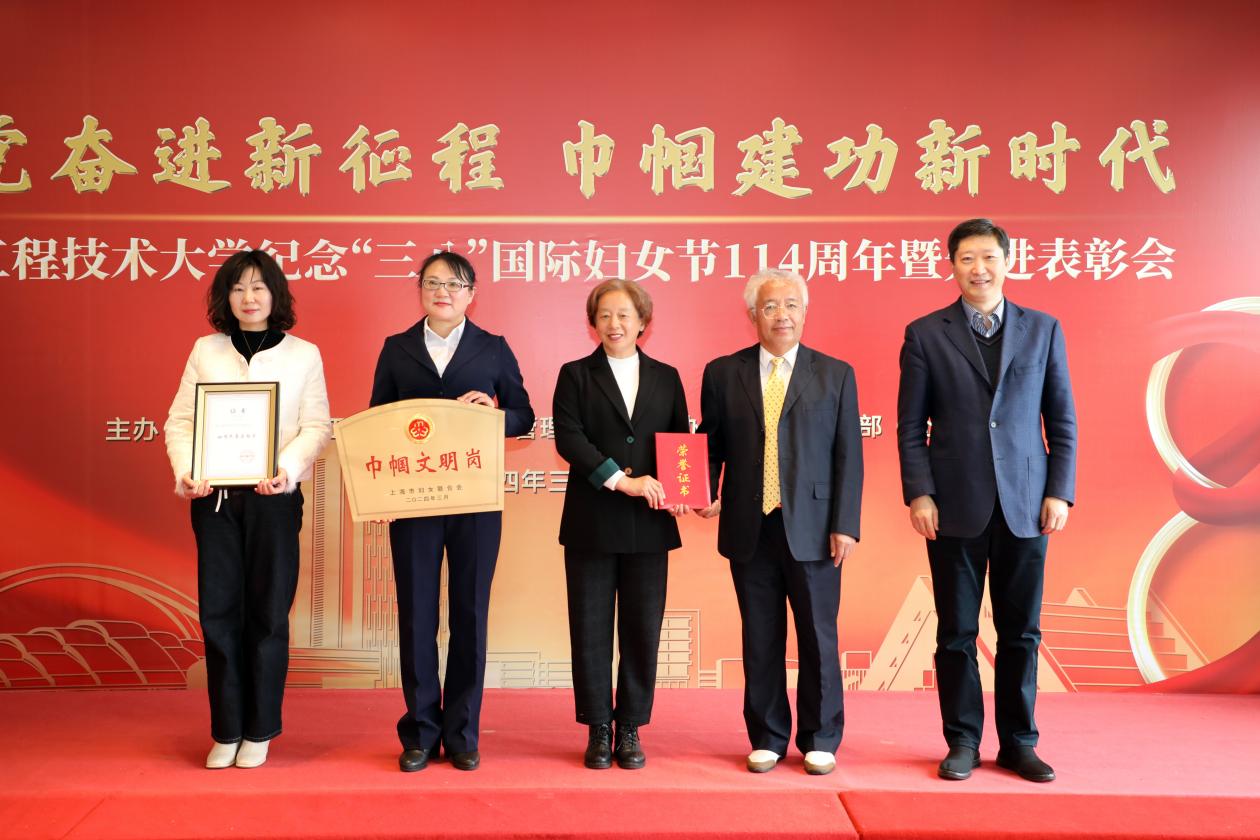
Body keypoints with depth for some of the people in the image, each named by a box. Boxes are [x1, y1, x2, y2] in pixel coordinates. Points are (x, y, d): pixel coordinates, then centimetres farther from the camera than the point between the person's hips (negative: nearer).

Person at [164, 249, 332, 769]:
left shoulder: (304, 354, 6)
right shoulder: (205, 351, 11)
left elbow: (317, 426, -1)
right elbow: (180, 421, 6)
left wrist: (288, 468, -18)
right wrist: (185, 471, -12)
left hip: (274, 497, -2)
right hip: (213, 497, 2)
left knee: (268, 613, 4)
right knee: (218, 612, 4)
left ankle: (259, 730, 17)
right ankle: (226, 731, 16)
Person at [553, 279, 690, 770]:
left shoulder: (666, 378, 12)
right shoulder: (575, 375, 4)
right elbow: (568, 439, -9)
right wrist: (621, 480, -18)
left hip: (648, 525, 2)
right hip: (591, 524, -1)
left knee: (642, 629, 5)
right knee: (591, 629, 4)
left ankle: (630, 730, 18)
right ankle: (598, 731, 17)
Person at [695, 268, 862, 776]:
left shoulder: (835, 375, 4)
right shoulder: (722, 373, 6)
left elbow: (848, 456, 1)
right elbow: (712, 445, 10)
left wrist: (845, 525, -5)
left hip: (813, 529, -1)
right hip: (750, 529, 1)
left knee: (818, 637, 7)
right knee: (760, 639, 10)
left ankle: (820, 740, 24)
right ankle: (767, 739, 24)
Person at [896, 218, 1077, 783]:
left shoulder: (1042, 329, 8)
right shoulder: (925, 334, 3)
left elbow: (1062, 420, 8)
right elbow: (911, 426, 1)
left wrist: (1060, 492, 0)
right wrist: (919, 494, -8)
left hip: (1024, 505, 2)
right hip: (955, 507, -1)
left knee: (1020, 631, 9)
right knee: (957, 632, 6)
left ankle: (1018, 743, 23)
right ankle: (962, 743, 20)